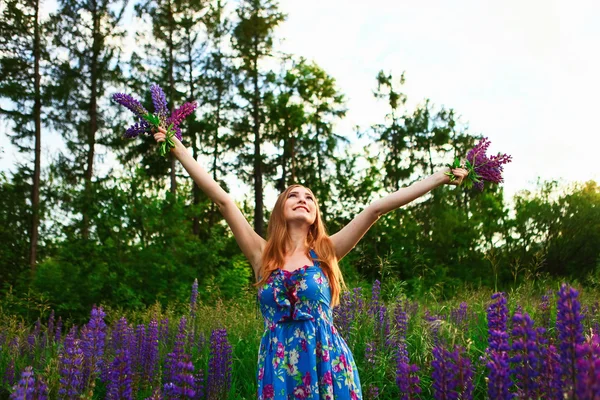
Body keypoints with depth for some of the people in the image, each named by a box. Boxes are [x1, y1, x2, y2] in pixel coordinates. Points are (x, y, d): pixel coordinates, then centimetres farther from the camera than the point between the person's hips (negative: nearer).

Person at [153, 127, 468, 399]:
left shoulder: (325, 253, 4)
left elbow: (377, 207, 0)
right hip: (278, 366, 0)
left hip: (327, 364, 0)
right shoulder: (262, 255, 4)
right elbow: (222, 199, 1)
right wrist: (177, 149, 1)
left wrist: (442, 176, 3)